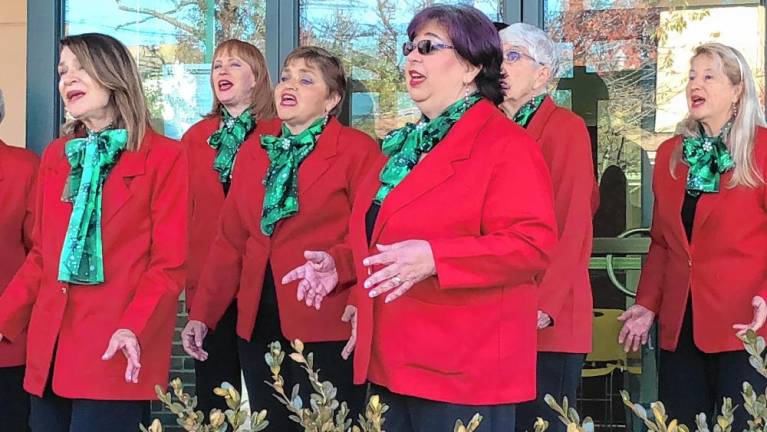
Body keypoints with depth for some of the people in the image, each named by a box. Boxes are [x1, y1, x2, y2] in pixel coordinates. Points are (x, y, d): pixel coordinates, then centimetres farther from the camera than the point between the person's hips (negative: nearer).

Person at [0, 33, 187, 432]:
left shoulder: (164, 157, -4)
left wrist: (134, 327, -21)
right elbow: (42, 254, 18)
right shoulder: (54, 157, 14)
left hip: (115, 353, -6)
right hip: (49, 348, 6)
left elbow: (170, 262, -8)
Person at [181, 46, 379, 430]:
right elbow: (230, 240, 12)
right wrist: (202, 314, 7)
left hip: (326, 325, -5)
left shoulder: (358, 150, -4)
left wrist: (337, 264, -25)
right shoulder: (252, 152, 13)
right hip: (258, 324, 6)